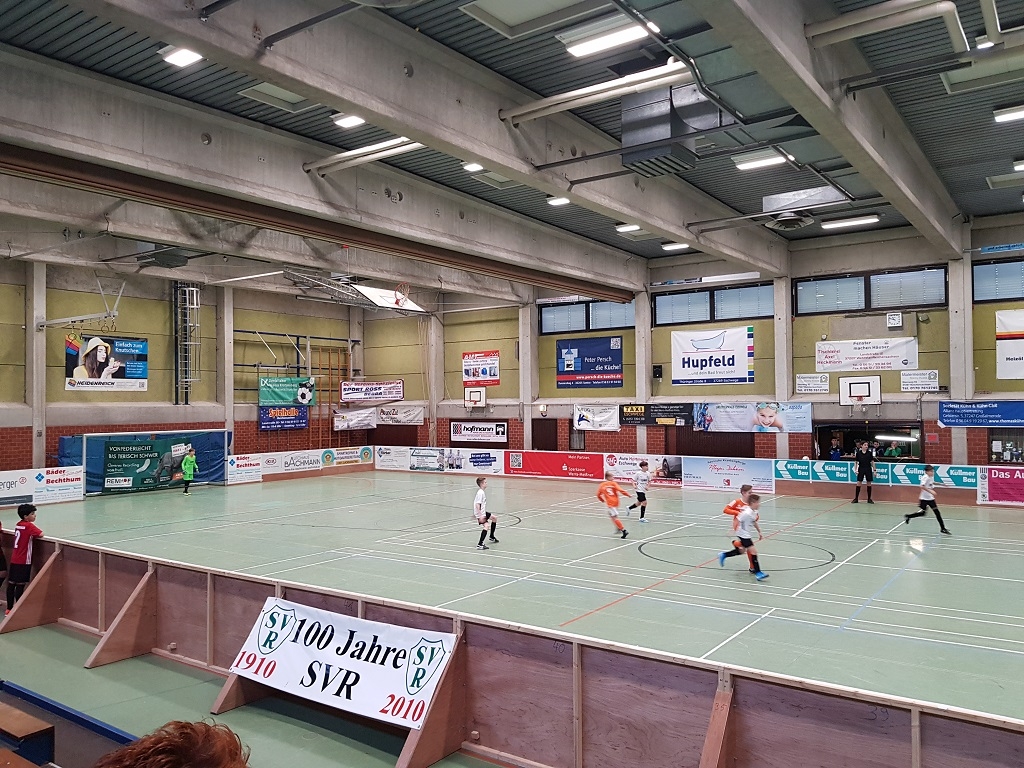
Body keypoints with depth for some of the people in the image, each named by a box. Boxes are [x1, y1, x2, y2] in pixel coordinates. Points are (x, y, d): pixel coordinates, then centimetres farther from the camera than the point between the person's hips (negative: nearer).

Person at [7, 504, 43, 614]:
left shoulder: (18, 524, 9)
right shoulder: (29, 525, -14)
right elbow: (41, 534, -21)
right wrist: (36, 533, 0)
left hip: (14, 560, 8)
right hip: (24, 561, -8)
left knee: (11, 584, 11)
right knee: (20, 585, -3)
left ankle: (9, 608, 19)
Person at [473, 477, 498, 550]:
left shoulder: (481, 492, 11)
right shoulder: (480, 493, -20)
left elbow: (476, 502, 21)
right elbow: (477, 505, -28)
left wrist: (475, 513, 30)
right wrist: (480, 516, -32)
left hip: (483, 512, 11)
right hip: (480, 514, -11)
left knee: (494, 518, 23)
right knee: (485, 526, -25)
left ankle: (492, 537, 36)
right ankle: (480, 544, -30)